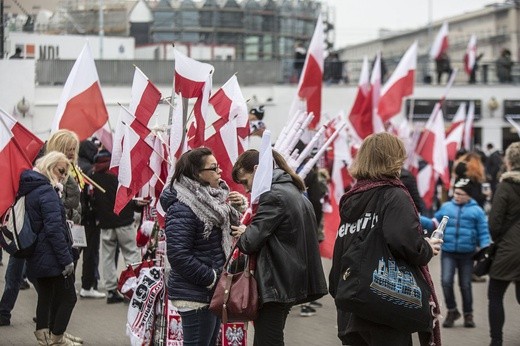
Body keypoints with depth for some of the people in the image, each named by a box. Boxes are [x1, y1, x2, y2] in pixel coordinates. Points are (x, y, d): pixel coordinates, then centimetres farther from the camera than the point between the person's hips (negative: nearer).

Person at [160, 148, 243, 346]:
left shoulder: (210, 201, 9)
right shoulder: (182, 210, -19)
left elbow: (224, 236, 20)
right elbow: (178, 256, -25)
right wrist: (211, 278, -18)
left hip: (212, 292, 9)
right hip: (195, 295, -9)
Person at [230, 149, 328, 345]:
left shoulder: (274, 195, -14)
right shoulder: (294, 192, 17)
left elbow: (251, 242, -19)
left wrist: (241, 234, 3)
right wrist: (247, 232, 3)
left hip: (275, 285, -10)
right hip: (291, 283, 10)